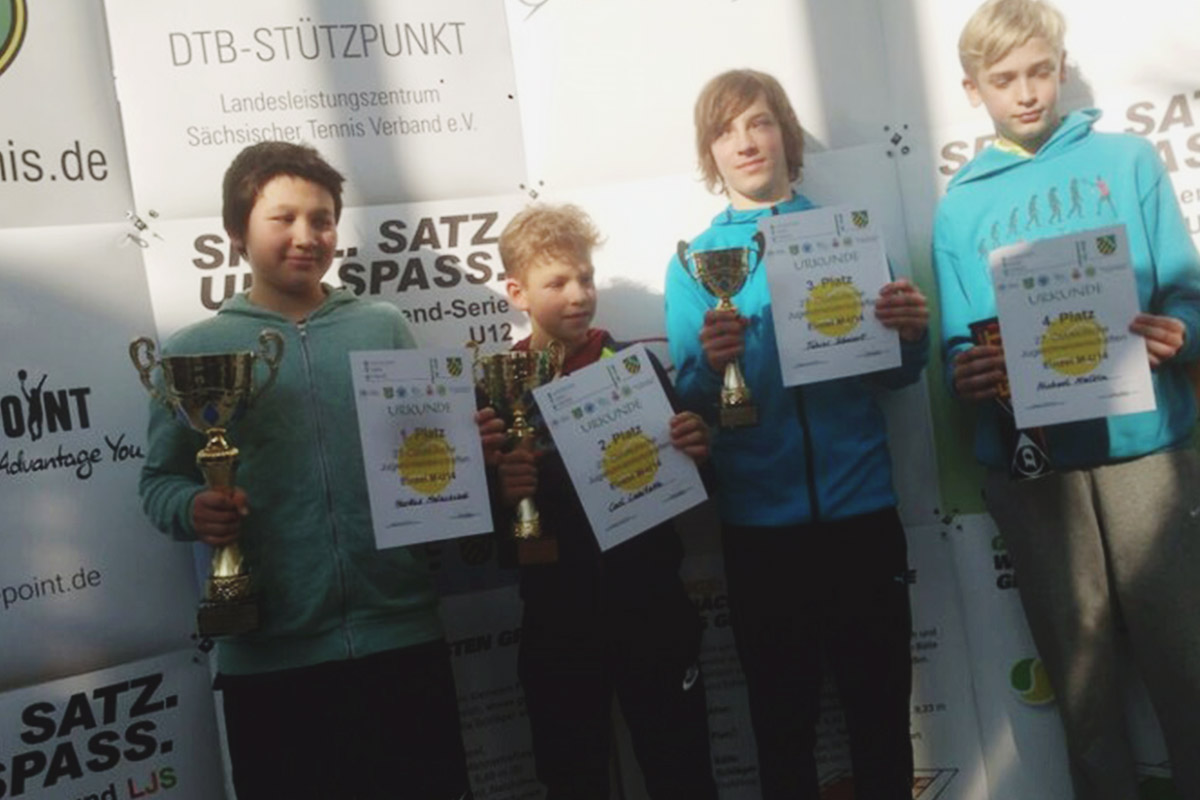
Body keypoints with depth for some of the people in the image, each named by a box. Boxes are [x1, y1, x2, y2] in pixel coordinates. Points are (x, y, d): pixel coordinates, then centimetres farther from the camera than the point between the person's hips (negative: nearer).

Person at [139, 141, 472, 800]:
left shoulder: (384, 328, 9)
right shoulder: (194, 349, 4)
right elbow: (160, 479, 6)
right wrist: (195, 509, -15)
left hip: (401, 635, 2)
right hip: (269, 656, -1)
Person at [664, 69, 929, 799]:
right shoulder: (694, 262, 3)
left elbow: (890, 372, 4)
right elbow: (689, 402, -3)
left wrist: (912, 334, -17)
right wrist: (711, 362, -23)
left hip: (861, 506, 1)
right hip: (760, 520, 0)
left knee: (882, 707, 11)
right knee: (782, 718, 13)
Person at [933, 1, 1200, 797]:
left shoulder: (1129, 161, 7)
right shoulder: (961, 207, 8)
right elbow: (958, 344, 6)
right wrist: (967, 373, -16)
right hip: (1029, 463, 1)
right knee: (1080, 664, 10)